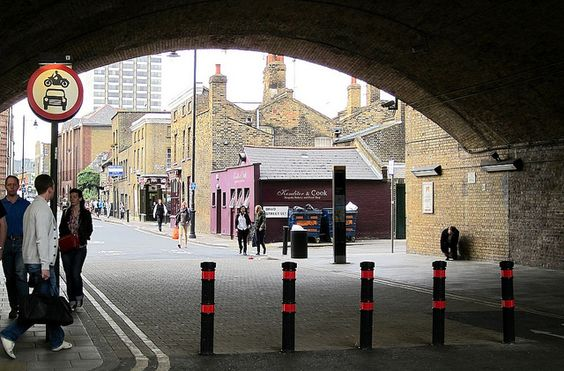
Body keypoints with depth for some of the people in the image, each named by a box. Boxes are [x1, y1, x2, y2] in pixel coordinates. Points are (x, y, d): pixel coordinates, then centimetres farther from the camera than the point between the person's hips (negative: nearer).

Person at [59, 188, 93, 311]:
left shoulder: (85, 213, 1)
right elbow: (61, 229, 13)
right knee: (69, 274, 4)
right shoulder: (66, 213, 9)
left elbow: (89, 230, 1)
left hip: (80, 247, -3)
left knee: (75, 273, -13)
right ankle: (72, 300, 13)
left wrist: (81, 240, -13)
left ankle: (79, 296, 8)